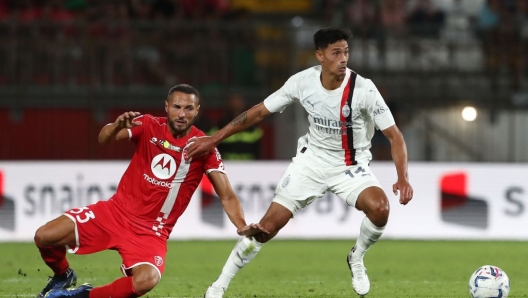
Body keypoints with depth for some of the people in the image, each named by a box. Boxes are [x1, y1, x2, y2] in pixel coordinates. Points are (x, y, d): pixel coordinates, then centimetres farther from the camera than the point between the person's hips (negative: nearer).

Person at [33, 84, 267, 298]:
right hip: (116, 211, 2)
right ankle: (63, 277, 25)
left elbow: (226, 195, -7)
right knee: (44, 236, -11)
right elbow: (104, 139, -18)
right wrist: (118, 126, -42)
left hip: (151, 231, -1)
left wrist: (242, 226, -26)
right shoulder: (149, 126, -5)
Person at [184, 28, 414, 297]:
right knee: (269, 224, -5)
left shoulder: (363, 89, -22)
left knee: (379, 208, -30)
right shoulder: (303, 81, -15)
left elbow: (394, 135, -18)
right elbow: (259, 112, -3)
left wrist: (403, 178, -33)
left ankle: (356, 259, 1)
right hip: (311, 160, 1)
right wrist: (213, 140, -4)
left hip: (351, 166, -1)